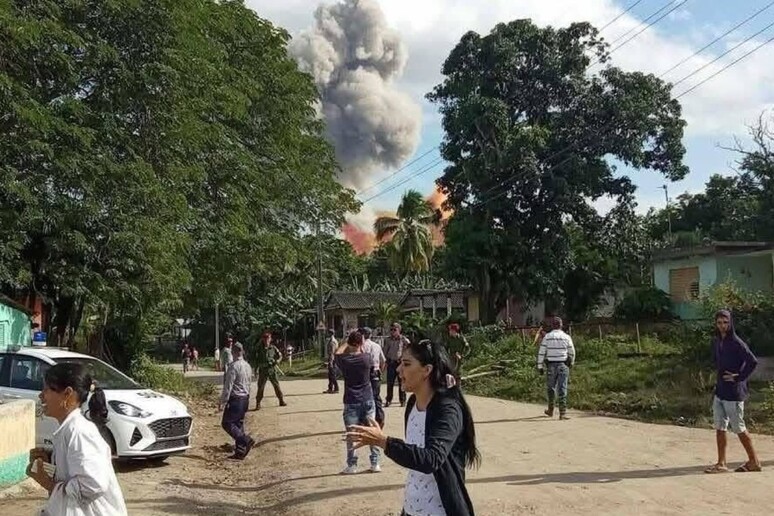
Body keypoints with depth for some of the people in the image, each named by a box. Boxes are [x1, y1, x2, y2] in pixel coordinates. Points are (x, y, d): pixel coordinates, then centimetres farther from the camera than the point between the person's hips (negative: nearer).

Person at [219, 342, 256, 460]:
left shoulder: (233, 366, -17)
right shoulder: (247, 366, 10)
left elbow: (228, 386, -19)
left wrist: (222, 401, -15)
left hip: (235, 398, -8)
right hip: (245, 398, 9)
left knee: (227, 423, -2)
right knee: (239, 423, 13)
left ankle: (246, 440, -16)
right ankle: (240, 452, 13)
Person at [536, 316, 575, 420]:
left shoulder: (547, 337, -3)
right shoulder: (566, 337, 1)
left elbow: (541, 353, -5)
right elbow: (572, 353, 10)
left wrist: (540, 366, 1)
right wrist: (571, 363, 28)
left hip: (551, 366, 0)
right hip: (563, 365, 0)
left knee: (551, 388, 15)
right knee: (562, 389, -2)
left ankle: (551, 410, 28)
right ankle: (562, 413, -9)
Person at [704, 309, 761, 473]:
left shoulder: (736, 343, -15)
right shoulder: (716, 342, 8)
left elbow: (753, 362, -22)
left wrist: (739, 377, -17)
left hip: (733, 392, -7)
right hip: (720, 391, 7)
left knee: (739, 428, 2)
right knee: (720, 428, 8)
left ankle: (754, 461, 17)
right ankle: (721, 463, 14)